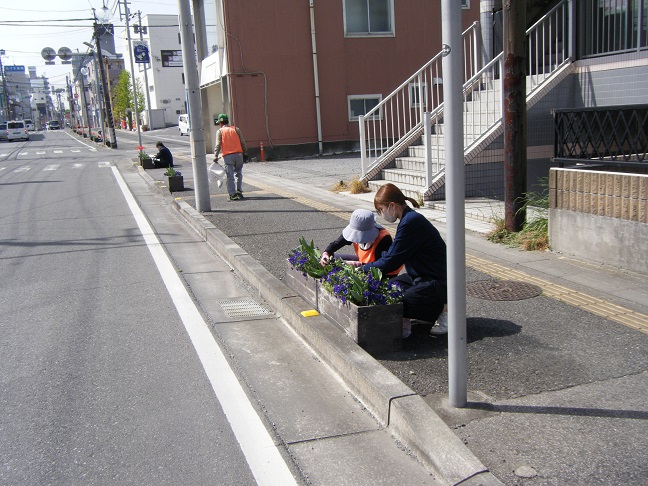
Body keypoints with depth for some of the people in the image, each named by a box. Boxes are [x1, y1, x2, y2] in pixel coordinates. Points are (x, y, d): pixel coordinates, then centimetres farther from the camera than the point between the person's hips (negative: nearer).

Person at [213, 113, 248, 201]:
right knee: (238, 174, 18)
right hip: (238, 154, 2)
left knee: (230, 176, 1)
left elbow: (218, 145, -3)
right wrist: (245, 153, 13)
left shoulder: (220, 131, 6)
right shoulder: (236, 129, 11)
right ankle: (239, 190, 12)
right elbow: (242, 142, 8)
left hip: (227, 156, -2)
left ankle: (233, 194, 0)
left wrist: (216, 156, -1)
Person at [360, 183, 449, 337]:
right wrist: (364, 265, 10)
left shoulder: (411, 222, -22)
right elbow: (391, 255, 14)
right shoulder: (410, 218, 9)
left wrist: (363, 270, -7)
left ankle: (440, 310, -2)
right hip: (422, 278, 10)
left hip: (437, 284, -10)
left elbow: (390, 262, -19)